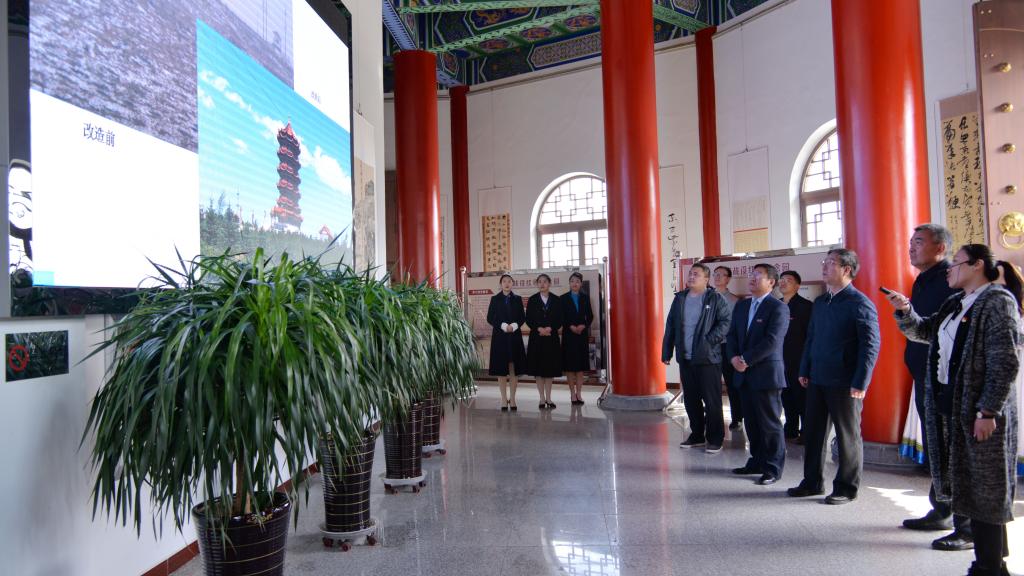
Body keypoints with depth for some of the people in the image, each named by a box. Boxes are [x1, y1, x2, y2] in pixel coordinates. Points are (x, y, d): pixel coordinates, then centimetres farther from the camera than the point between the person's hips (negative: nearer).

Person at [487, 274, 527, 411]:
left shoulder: (517, 299, 8)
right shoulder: (495, 299, 4)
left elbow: (523, 317, 7)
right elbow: (490, 318, 0)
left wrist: (514, 325, -12)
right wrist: (503, 326, -13)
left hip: (515, 337, 1)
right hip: (500, 337, -1)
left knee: (514, 369, 1)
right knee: (501, 369, 1)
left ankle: (512, 398, 9)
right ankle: (504, 399, 8)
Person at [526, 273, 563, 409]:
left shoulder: (556, 300, 5)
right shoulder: (532, 300, 3)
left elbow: (559, 319, 2)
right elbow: (528, 319, 0)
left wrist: (550, 328, -14)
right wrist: (539, 329, -15)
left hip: (552, 337, 1)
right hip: (536, 337, -1)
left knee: (550, 368, 4)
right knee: (538, 368, 1)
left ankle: (548, 398, 13)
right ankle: (542, 398, 9)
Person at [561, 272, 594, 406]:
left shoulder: (585, 297, 8)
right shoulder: (564, 298, 2)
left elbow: (590, 316, 7)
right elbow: (561, 317, -1)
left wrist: (583, 326, -10)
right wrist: (571, 327, -14)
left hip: (582, 334, 2)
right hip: (569, 334, -2)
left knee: (581, 364, 4)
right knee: (570, 365, -1)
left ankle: (579, 393, 10)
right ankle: (572, 393, 6)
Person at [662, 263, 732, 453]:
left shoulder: (715, 299, -3)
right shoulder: (680, 298, 11)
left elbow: (726, 321, -10)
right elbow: (670, 326, 12)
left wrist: (710, 340, -17)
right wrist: (667, 351, 8)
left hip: (708, 358, -5)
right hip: (685, 358, 5)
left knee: (711, 400, 1)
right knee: (690, 399, 13)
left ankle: (715, 439, 12)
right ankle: (697, 435, 25)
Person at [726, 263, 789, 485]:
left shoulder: (778, 308, -8)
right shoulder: (741, 306, 14)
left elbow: (772, 341, -17)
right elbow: (732, 335, 13)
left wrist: (746, 359, -16)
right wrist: (734, 357, -4)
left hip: (767, 374, -7)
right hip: (745, 375, 7)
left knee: (770, 423, 1)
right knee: (751, 421, 14)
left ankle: (773, 469, 12)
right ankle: (757, 461, 27)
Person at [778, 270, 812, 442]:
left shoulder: (805, 306, -7)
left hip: (798, 361, -6)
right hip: (781, 359, 6)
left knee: (801, 397, 0)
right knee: (786, 396, 13)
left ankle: (805, 432, 10)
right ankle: (791, 429, 23)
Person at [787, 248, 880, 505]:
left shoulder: (860, 303, -10)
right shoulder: (820, 302, 12)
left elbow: (871, 345, -14)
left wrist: (860, 383, -17)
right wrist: (804, 371, 12)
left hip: (844, 383, -7)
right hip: (817, 379, 7)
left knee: (848, 436, 7)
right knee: (813, 432, 13)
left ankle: (846, 488, 20)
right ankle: (812, 482, 26)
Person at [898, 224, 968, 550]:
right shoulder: (923, 282, 16)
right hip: (926, 378, 10)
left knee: (953, 451, -4)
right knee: (934, 449, 18)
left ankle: (968, 527, 6)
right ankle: (941, 512, 31)